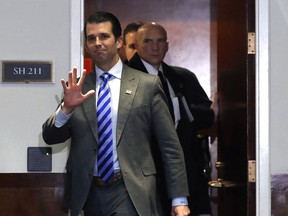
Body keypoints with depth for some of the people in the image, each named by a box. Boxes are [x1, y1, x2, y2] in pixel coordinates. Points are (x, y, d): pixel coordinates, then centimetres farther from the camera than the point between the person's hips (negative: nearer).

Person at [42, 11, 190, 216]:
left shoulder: (147, 85, 0)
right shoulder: (78, 87, 9)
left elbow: (170, 146, 0)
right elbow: (50, 137, 6)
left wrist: (179, 199, -3)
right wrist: (66, 107, -13)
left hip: (131, 193, -3)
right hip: (89, 193, 3)